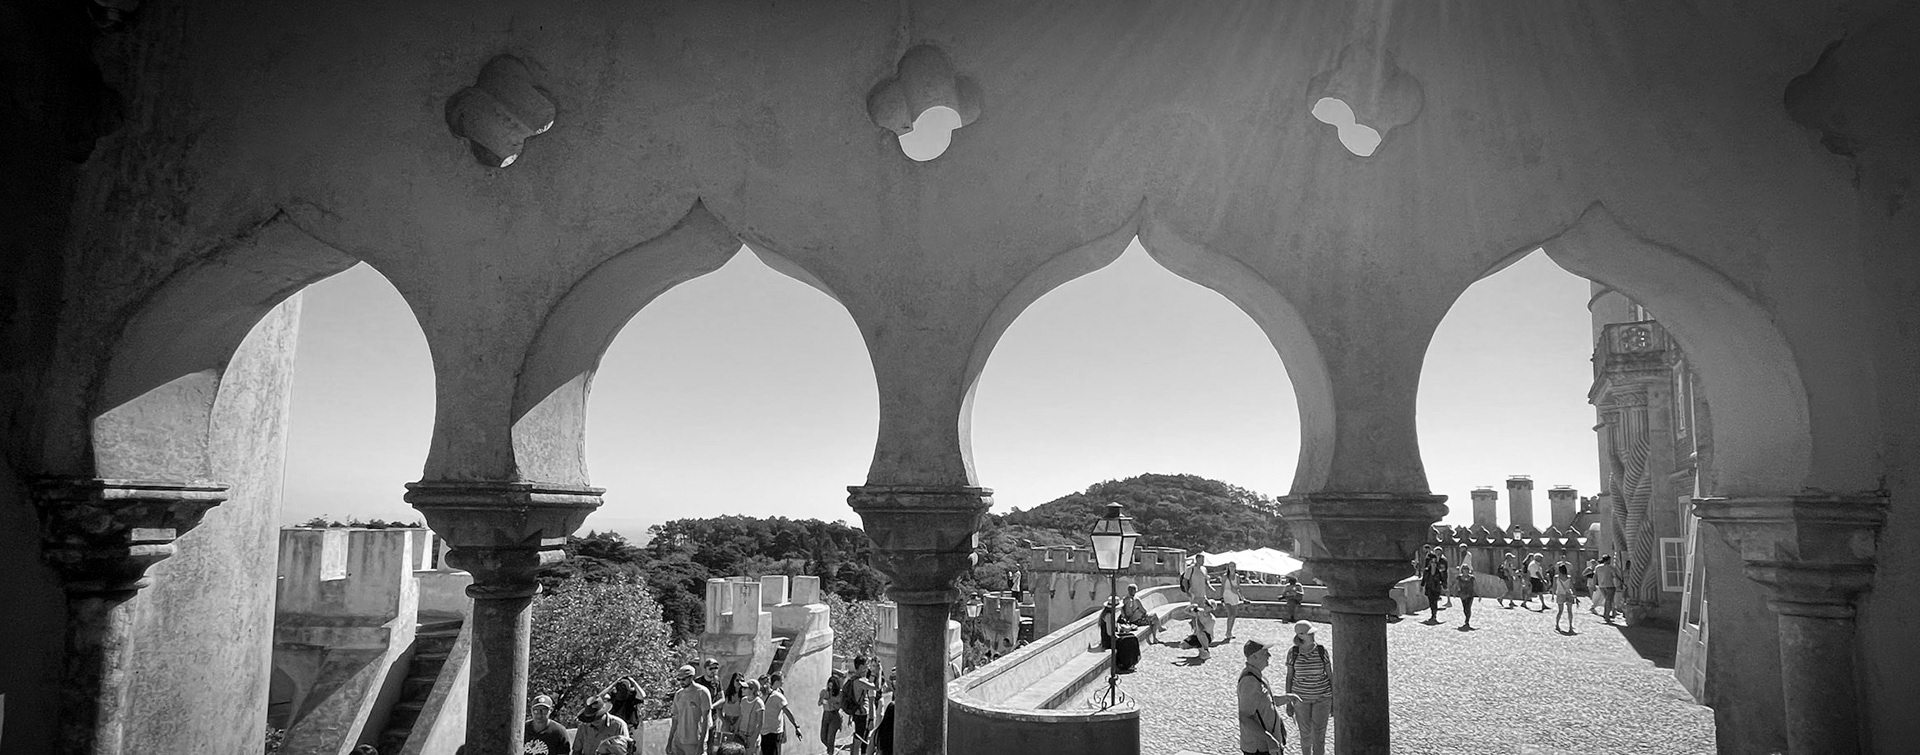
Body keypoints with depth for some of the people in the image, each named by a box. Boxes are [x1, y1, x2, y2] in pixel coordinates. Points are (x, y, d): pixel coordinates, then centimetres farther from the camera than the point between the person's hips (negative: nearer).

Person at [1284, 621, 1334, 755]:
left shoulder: (1322, 650, -9)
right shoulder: (1292, 652, -8)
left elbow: (1330, 675, -3)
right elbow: (1289, 677, -1)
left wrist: (1334, 700, -3)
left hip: (1322, 696, -1)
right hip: (1301, 697, 1)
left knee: (1319, 735, -2)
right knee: (1305, 734, 10)